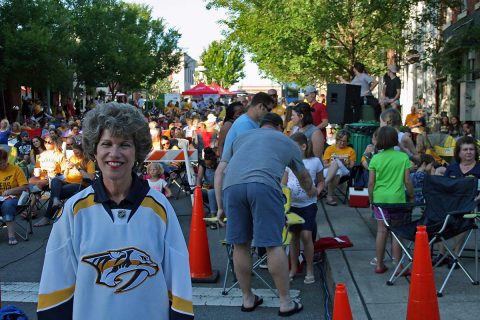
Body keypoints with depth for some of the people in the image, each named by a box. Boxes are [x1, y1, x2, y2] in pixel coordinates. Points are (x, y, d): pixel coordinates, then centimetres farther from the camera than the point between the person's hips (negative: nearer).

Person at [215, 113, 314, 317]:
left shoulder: (240, 138, 34)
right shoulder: (287, 141, 30)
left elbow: (219, 172, 24)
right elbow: (303, 176, 44)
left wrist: (220, 207, 25)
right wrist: (310, 190, 65)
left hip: (232, 186, 3)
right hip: (264, 186, -2)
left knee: (240, 244, 11)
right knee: (273, 245, 2)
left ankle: (248, 299, 24)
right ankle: (286, 303, 11)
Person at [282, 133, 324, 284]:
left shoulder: (315, 161, -2)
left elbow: (321, 181, 8)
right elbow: (283, 183, 9)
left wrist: (318, 190, -11)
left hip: (308, 204, -2)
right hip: (292, 204, 2)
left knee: (306, 235, -10)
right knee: (294, 236, 9)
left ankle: (310, 270, 4)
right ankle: (293, 268, 23)